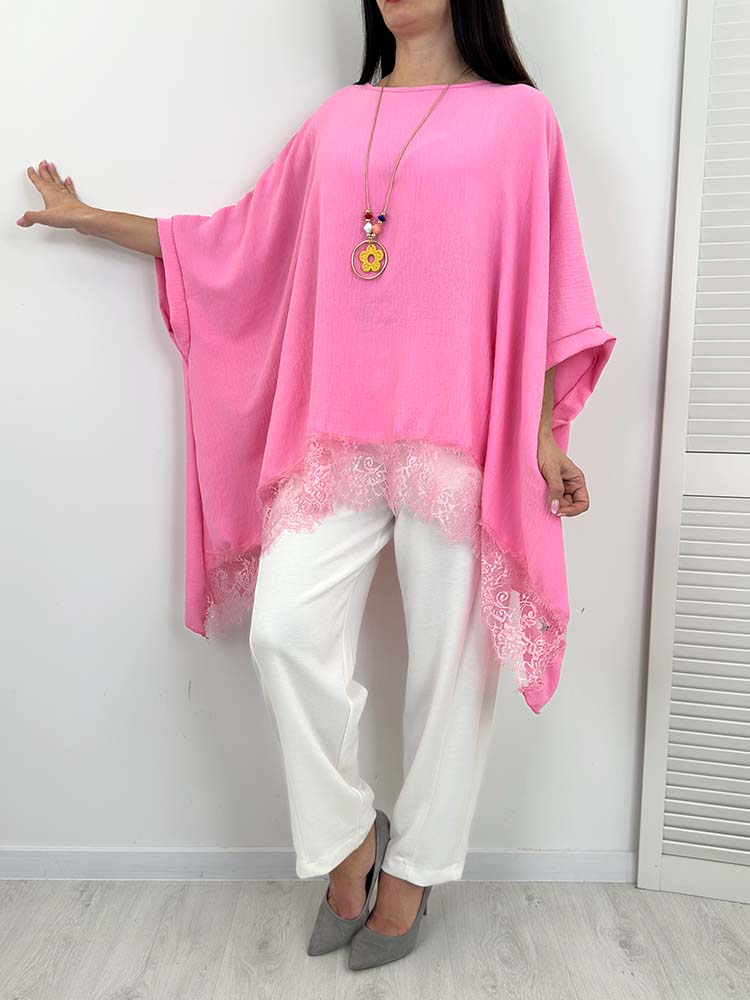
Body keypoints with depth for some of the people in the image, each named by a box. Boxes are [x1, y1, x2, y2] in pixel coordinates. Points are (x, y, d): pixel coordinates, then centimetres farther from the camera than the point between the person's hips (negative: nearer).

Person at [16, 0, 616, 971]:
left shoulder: (517, 115, 9)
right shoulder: (338, 118, 18)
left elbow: (541, 287, 4)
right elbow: (236, 244, 21)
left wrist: (548, 436, -4)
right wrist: (88, 217, 26)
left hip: (459, 435, -2)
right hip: (336, 431, 3)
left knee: (447, 657, 3)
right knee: (285, 631, -10)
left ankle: (413, 864, 26)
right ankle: (348, 835, 16)